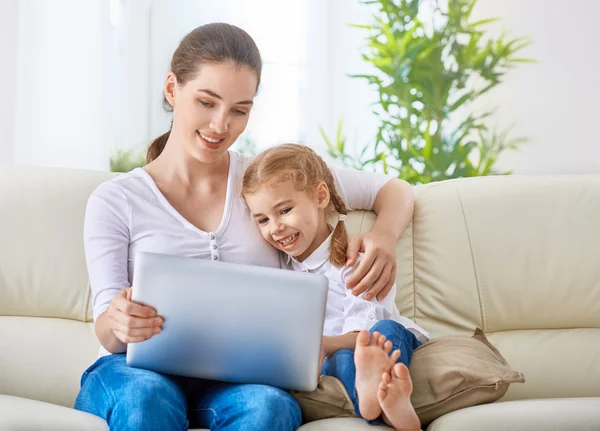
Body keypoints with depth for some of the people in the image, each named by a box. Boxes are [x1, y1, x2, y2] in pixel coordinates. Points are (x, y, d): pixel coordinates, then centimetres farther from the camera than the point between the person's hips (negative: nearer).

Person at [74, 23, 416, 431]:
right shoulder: (115, 201, 6)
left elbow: (393, 189, 19)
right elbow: (109, 334, -2)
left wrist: (384, 237, -6)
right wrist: (118, 323, -28)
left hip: (238, 380, 2)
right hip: (142, 372, -1)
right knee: (147, 396, -40)